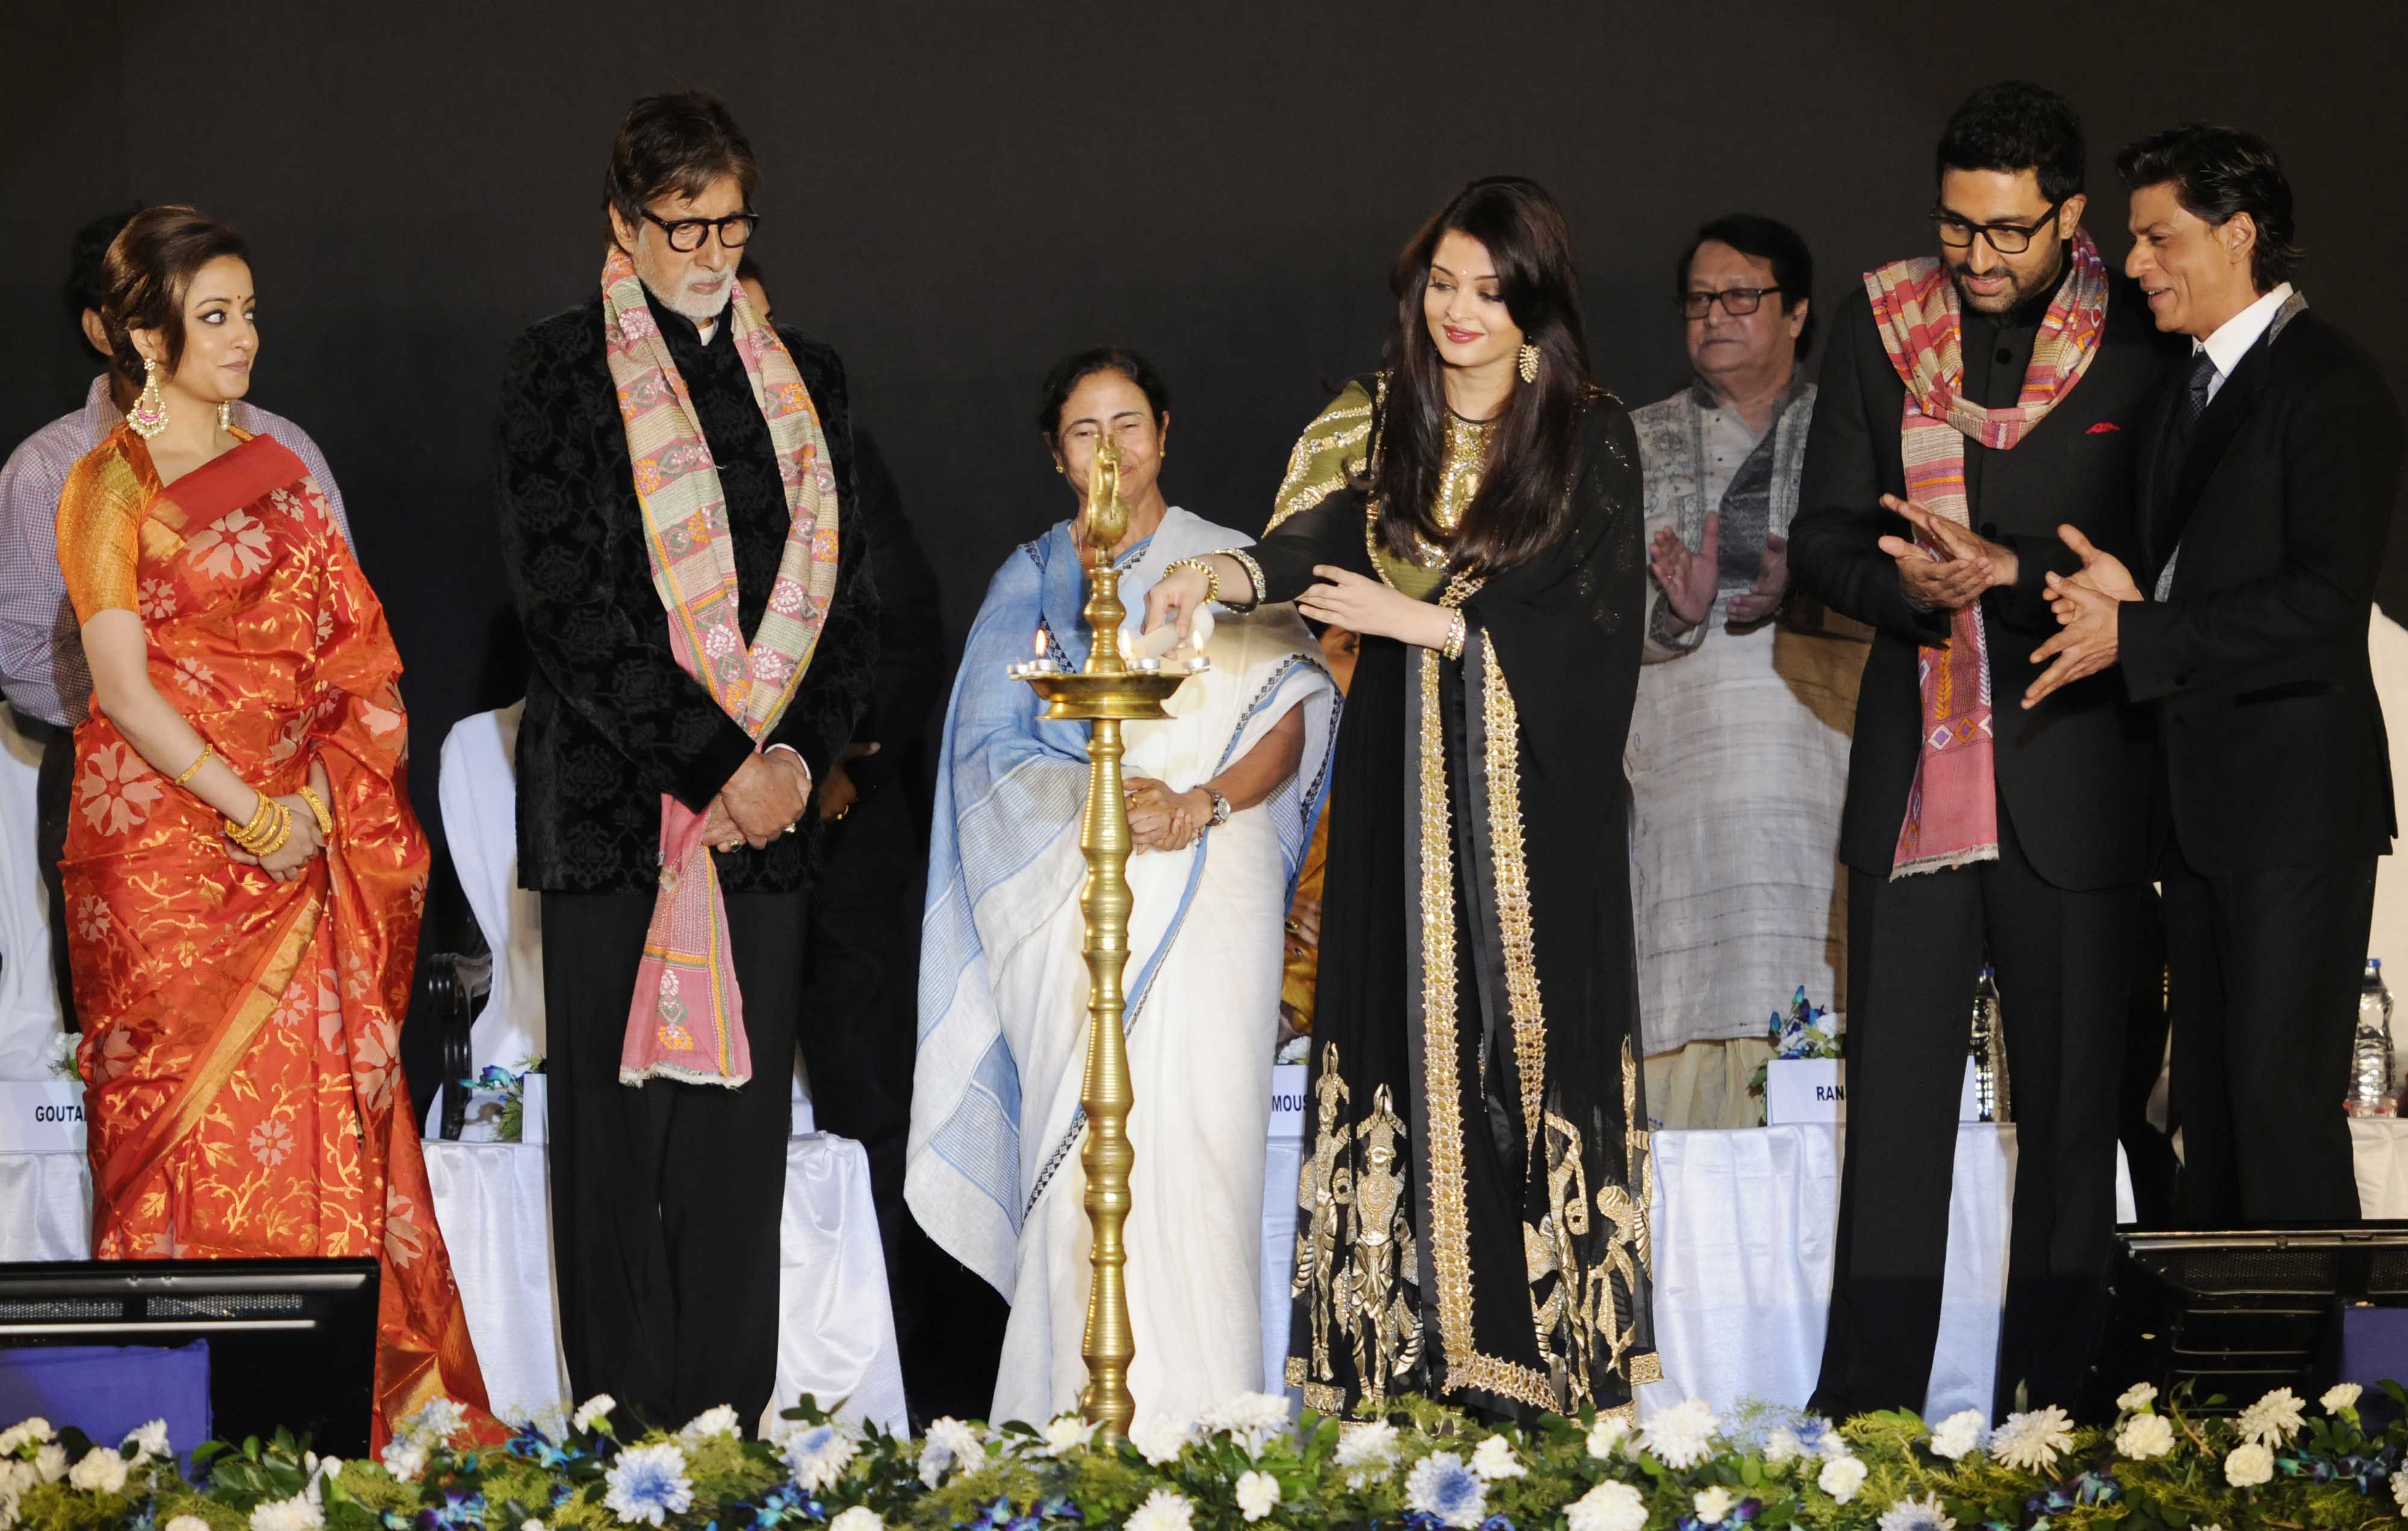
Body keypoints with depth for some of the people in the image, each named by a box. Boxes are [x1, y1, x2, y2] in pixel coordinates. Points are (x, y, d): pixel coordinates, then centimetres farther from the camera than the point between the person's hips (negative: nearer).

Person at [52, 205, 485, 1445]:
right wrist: (249, 809, -14)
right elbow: (123, 685, -11)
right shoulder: (111, 484, -4)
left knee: (313, 1099, 1)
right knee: (194, 1105, -4)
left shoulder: (275, 470, 13)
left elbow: (348, 651, 12)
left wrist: (319, 802, -1)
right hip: (167, 842, -5)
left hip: (296, 837, 5)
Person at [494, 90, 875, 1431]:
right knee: (618, 1128, 0)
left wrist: (797, 755, -4)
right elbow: (566, 601, -8)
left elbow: (849, 591, 13)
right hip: (615, 802, -3)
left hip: (771, 808, 4)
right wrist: (712, 766, -12)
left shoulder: (805, 376, 14)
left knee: (744, 1123, 3)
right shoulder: (564, 367, 1)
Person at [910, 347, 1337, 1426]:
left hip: (1203, 885, -1)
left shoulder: (1228, 567, 11)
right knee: (1080, 1145, -7)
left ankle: (1196, 1414, -8)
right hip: (1068, 887, 1)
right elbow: (991, 746, 5)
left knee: (1191, 1135, -10)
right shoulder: (1029, 581, 15)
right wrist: (1099, 796, -13)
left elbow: (1289, 724, 1)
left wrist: (1207, 802, -17)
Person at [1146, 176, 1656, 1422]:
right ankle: (1406, 1371, 2)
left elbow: (1594, 622, -6)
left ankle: (1545, 1370, 2)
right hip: (1401, 792, 2)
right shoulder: (1373, 421, 8)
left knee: (1535, 1038, -3)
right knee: (1408, 1042, -1)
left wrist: (1419, 619, -13)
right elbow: (1311, 540, -8)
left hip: (1537, 795, -2)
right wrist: (1217, 578, -29)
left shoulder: (1592, 440, 1)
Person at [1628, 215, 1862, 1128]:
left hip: (1819, 768, -1)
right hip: (1681, 770, 1)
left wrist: (1806, 590, -17)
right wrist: (1677, 610, -11)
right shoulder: (1638, 445, 18)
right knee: (1686, 1019, -8)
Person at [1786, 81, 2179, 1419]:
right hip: (1915, 771, 2)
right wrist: (1908, 582, -15)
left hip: (2075, 775, -2)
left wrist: (2003, 571, -19)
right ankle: (1869, 1408, 8)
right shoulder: (1881, 327, 6)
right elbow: (1823, 540, 6)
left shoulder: (2140, 344, -2)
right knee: (1894, 1096, 3)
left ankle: (2050, 1408, 14)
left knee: (2071, 1104, 5)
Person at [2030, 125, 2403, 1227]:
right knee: (2210, 1103, 11)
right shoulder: (2184, 389, 18)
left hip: (2296, 802, -9)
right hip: (2200, 804, 9)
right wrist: (2121, 599, -2)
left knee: (2284, 1101, -10)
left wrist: (2136, 637, -19)